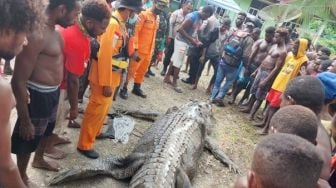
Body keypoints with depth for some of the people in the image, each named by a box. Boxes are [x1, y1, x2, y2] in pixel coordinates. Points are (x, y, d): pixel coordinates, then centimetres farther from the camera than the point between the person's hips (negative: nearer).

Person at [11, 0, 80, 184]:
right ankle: (21, 177, 39)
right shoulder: (36, 35, -28)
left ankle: (39, 159, 58)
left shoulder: (53, 30, 1)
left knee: (46, 129, 30)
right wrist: (25, 120, -20)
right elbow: (19, 80, -26)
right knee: (28, 140, 14)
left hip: (52, 92, 9)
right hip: (37, 96, -9)